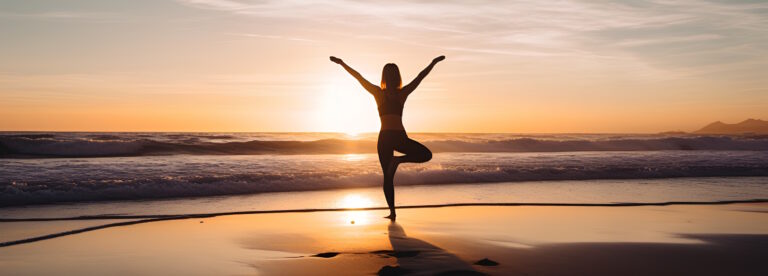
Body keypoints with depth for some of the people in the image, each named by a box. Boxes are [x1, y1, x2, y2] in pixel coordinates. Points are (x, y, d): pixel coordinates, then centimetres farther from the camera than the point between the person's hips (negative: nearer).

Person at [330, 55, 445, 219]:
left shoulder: (378, 93, 3)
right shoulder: (403, 93, 3)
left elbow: (358, 77, 7)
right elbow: (421, 76, 12)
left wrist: (342, 64, 16)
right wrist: (434, 62, 24)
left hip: (384, 138, 1)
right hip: (400, 137, -1)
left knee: (388, 176, 10)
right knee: (426, 155, 19)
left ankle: (392, 211, -1)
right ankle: (399, 159, -6)